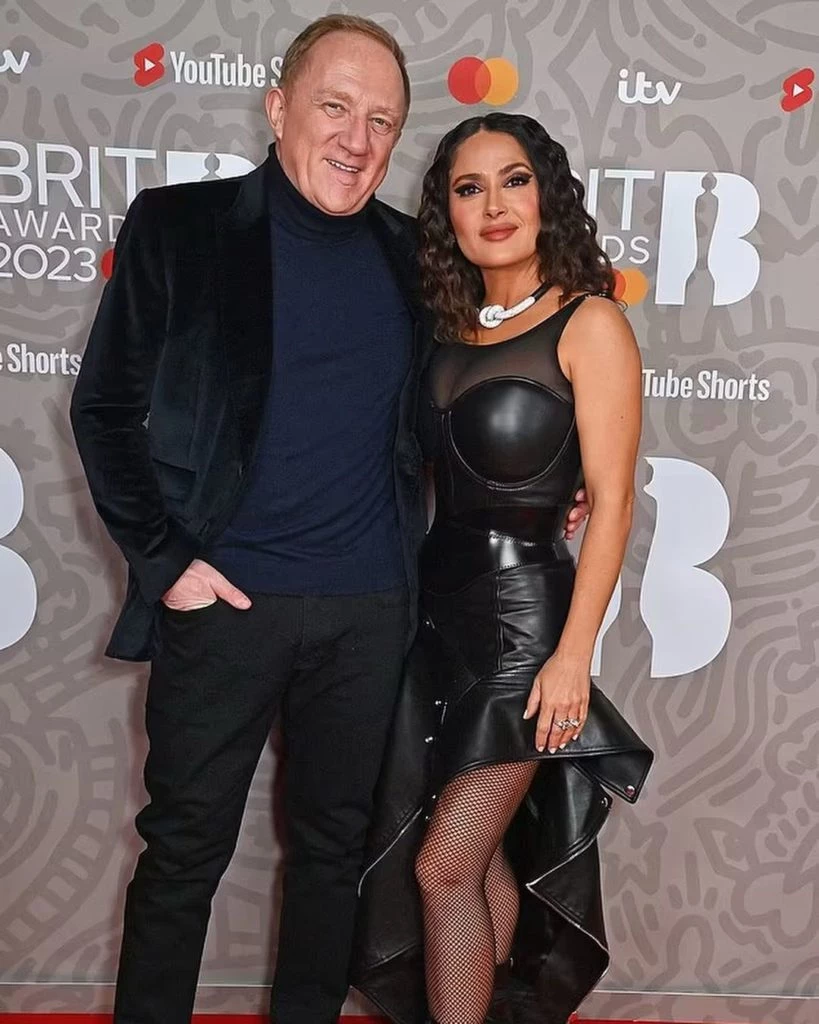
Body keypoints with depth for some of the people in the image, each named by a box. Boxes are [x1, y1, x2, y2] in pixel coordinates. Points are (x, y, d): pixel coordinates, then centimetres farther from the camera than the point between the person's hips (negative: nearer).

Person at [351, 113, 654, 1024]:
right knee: (483, 858, 15)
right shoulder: (452, 326, 9)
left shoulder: (589, 325, -10)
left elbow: (611, 501, -13)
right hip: (438, 606, 6)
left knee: (444, 867, -1)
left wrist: (573, 654, -17)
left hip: (523, 613, -6)